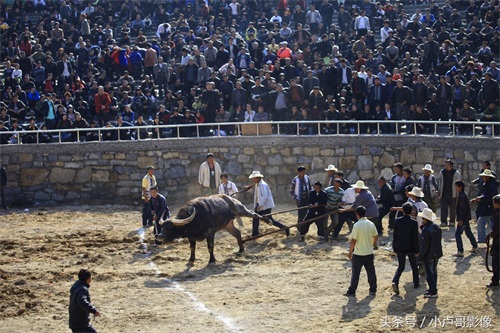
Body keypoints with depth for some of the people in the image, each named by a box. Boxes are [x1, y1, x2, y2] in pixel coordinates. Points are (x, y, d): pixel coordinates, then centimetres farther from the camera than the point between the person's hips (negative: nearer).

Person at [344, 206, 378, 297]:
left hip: (358, 254, -5)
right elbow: (376, 237, 9)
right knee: (371, 272, 12)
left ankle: (352, 291, 8)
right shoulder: (371, 224, 0)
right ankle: (373, 290, 18)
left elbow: (353, 240, -17)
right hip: (369, 253, 5)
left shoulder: (357, 225, -17)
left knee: (355, 273, 3)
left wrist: (350, 252, -7)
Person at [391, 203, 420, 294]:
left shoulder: (397, 221, -6)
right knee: (414, 266, 19)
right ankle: (416, 283, 31)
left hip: (400, 249, 2)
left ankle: (395, 282, -14)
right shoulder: (414, 223, -14)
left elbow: (394, 236, 0)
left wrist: (395, 248, 9)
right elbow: (415, 238, -11)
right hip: (410, 248, -2)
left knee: (400, 267, 9)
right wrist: (416, 250, -2)